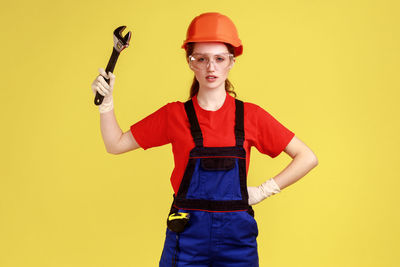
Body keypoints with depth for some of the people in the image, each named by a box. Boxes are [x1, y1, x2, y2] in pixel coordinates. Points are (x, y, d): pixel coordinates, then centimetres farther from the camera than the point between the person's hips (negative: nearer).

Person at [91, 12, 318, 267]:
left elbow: (308, 158, 4)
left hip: (236, 235, 0)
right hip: (186, 234, 0)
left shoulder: (251, 115, 1)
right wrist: (107, 101, -6)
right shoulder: (174, 114, 2)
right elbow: (116, 144, 6)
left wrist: (264, 190, -2)